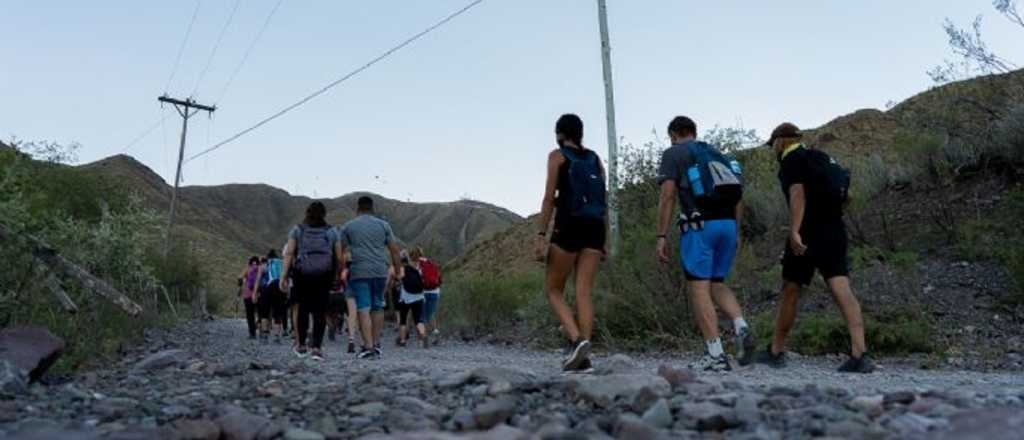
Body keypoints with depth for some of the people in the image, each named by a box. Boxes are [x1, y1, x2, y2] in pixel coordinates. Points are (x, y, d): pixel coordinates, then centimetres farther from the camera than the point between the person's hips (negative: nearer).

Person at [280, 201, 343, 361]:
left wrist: (284, 276, -3)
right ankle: (316, 347, -8)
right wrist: (336, 276, 16)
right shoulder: (332, 232, 9)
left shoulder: (297, 230, 8)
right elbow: (339, 258, 4)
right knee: (320, 311, 2)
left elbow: (289, 254, -2)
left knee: (303, 308, 14)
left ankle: (302, 345, 22)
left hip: (302, 274, 1)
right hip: (324, 275, 0)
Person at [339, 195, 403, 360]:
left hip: (359, 273, -2)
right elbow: (394, 250, 8)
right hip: (380, 272, 2)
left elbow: (341, 253, 5)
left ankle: (368, 346, -9)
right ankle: (376, 345, 16)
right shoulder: (383, 225, 11)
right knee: (378, 307, 14)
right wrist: (398, 271, 13)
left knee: (363, 309, -2)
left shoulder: (348, 227, 8)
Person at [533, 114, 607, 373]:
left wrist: (541, 236, -8)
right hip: (594, 229, 5)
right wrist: (604, 242, 17)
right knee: (584, 292, 2)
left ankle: (576, 340, -15)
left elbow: (550, 197, -6)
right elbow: (604, 203, 14)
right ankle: (584, 357, -6)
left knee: (553, 290, 6)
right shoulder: (595, 159, 18)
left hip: (568, 227, -5)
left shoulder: (557, 156, 4)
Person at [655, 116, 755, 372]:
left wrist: (662, 237, -5)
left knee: (699, 289, -3)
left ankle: (715, 356, -8)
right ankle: (741, 327, -7)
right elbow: (738, 197, 18)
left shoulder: (673, 154, 6)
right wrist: (737, 233, 20)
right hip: (728, 225, 6)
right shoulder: (717, 155, 24)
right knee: (717, 285, 16)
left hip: (700, 226, -6)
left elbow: (667, 197, -6)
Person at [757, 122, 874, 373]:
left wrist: (794, 231, -26)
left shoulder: (791, 160, -2)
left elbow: (798, 194, -18)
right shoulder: (820, 158, 22)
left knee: (791, 292, 6)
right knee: (842, 291, -4)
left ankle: (776, 351, 18)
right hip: (835, 232, 7)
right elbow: (838, 197, 24)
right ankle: (859, 354, -16)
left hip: (807, 235, -7)